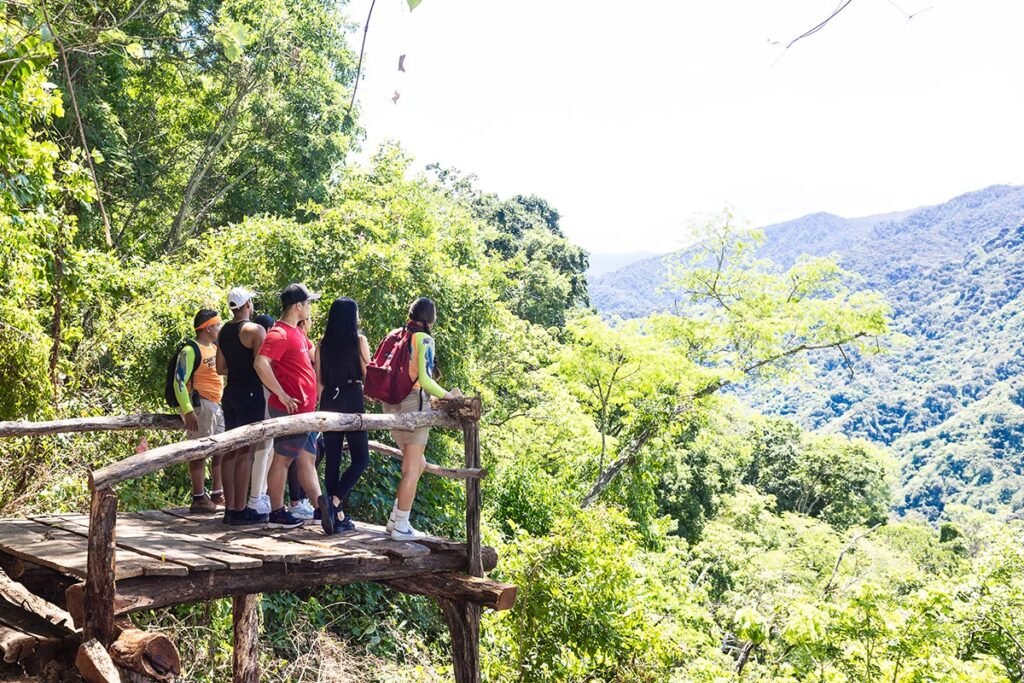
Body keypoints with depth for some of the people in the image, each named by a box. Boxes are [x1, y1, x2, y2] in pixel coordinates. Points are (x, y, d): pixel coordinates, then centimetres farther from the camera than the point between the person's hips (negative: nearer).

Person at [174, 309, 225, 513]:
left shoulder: (216, 347, 15)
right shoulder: (190, 351, -11)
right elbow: (179, 382, -17)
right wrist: (188, 411, -22)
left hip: (219, 405, 9)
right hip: (201, 405, -9)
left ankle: (218, 494, 20)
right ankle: (199, 498, -3)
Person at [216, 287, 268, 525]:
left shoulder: (224, 332, 12)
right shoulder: (255, 330, -11)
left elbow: (221, 368, 16)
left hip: (231, 392, 8)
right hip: (250, 393, -8)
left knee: (231, 451, 9)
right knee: (245, 453, -6)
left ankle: (230, 508, 12)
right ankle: (240, 510, -6)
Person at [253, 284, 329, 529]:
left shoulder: (297, 332, 16)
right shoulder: (279, 334, -15)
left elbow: (314, 355, 34)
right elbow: (260, 364, -28)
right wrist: (282, 395, -24)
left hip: (305, 410, 10)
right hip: (290, 409, -10)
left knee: (308, 460, 12)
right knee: (283, 460, -1)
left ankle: (322, 507, 17)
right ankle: (277, 513, 6)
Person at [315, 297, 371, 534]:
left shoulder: (323, 344, 6)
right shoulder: (359, 340, -5)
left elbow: (319, 380, 9)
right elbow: (368, 374, -4)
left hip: (329, 401, 5)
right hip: (352, 401, -5)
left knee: (332, 459, 8)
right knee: (360, 458, 2)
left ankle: (338, 515, 10)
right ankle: (335, 501, -17)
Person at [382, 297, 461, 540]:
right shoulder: (423, 339, -8)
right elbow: (424, 379, -17)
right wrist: (447, 395, -6)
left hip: (393, 402, 8)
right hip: (413, 402, -8)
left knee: (418, 464, 19)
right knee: (412, 469, 0)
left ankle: (395, 519, 18)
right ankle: (401, 526, 3)